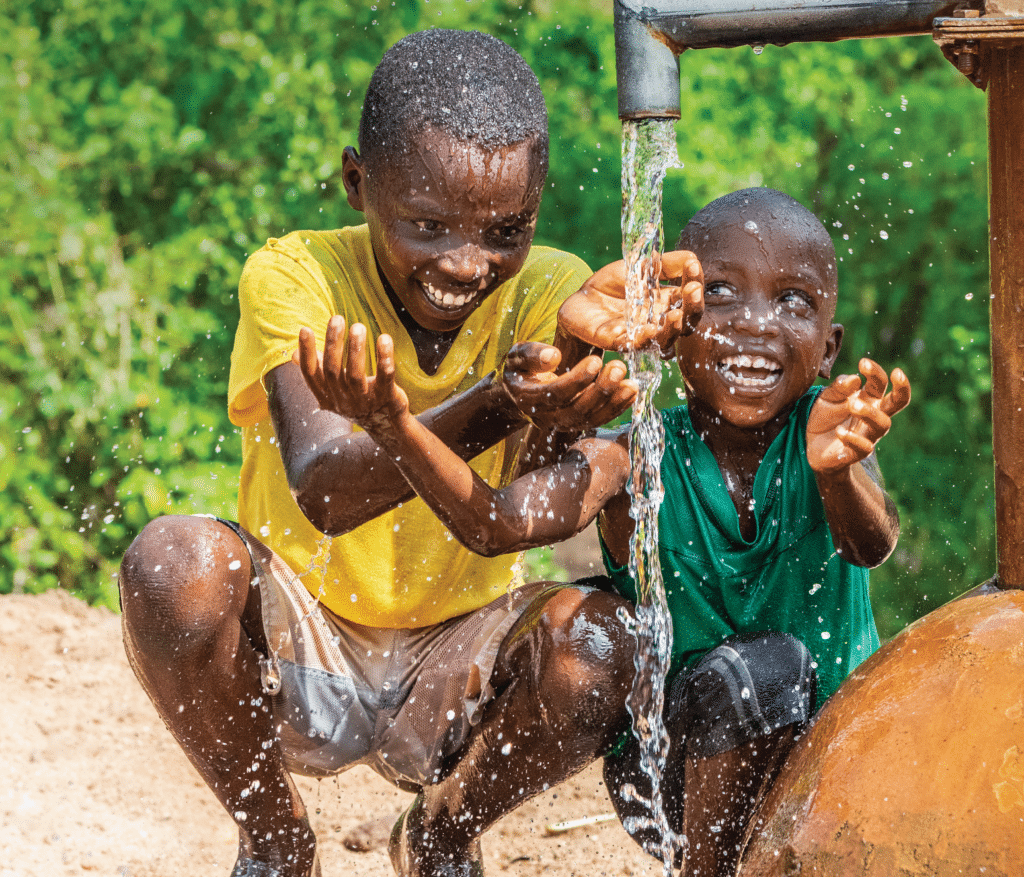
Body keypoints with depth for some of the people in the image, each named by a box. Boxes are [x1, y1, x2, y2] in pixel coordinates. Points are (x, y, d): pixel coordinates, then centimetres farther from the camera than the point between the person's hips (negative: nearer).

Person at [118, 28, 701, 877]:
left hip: (454, 670, 2)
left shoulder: (546, 290, -11)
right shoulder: (294, 276, -17)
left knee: (598, 644, -29)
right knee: (175, 560, -32)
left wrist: (581, 348, -51)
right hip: (294, 651, -1)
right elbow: (322, 490, -35)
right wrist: (492, 409, -53)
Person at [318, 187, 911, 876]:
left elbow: (872, 546, -33)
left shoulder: (825, 427, -13)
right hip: (678, 770, -1)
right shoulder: (636, 461, -14)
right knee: (759, 666, -29)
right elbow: (500, 523, -31)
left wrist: (837, 467, -58)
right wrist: (400, 431, -50)